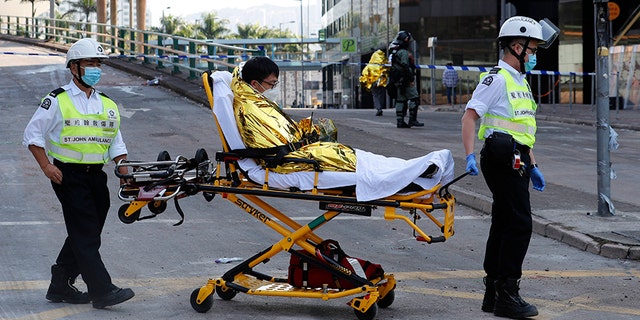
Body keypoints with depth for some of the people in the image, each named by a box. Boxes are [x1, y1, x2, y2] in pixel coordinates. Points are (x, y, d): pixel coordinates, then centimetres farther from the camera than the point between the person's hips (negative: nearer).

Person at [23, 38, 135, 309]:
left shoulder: (107, 104, 15)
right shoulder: (57, 101, -2)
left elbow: (116, 142, 20)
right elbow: (32, 134, -1)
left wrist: (125, 172, 6)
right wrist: (46, 166, -12)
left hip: (96, 175, 6)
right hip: (68, 175, -6)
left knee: (82, 235, 9)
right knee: (85, 233, -11)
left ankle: (60, 287, 20)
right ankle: (102, 291, -14)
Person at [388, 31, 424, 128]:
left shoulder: (394, 52, 17)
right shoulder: (403, 52, -14)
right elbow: (405, 66, -21)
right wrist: (411, 79, -18)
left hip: (398, 81, 10)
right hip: (405, 80, -10)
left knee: (400, 100, 10)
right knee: (414, 98, -6)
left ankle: (400, 121, 10)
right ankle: (412, 120, -8)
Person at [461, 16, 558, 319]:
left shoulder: (520, 81, 21)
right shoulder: (497, 78, -10)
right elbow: (470, 115, -17)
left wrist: (532, 165, 23)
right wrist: (470, 155, -27)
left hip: (516, 162, 10)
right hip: (503, 160, -10)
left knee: (503, 225, 12)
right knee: (519, 224, -11)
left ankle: (493, 293, 18)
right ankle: (506, 296, -7)